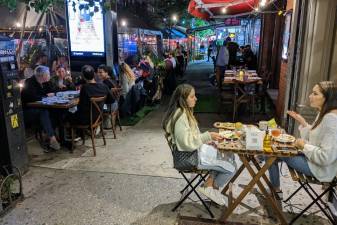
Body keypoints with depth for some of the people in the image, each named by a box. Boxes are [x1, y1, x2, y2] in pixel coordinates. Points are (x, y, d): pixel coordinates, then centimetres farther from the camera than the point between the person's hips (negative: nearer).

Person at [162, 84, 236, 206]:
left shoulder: (185, 112, 8)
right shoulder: (180, 116, -23)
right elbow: (187, 142, -25)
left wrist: (208, 138, 3)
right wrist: (208, 136, -21)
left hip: (196, 149, 10)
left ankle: (211, 184, 17)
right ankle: (210, 187, 12)